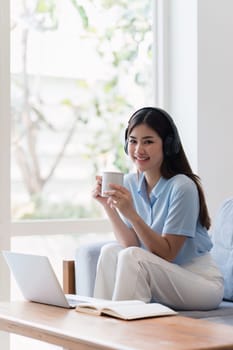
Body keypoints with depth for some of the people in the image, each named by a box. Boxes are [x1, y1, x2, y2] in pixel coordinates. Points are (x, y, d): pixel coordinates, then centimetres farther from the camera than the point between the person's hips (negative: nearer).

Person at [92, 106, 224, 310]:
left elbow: (167, 254, -19)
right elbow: (131, 244, -4)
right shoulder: (130, 183, 2)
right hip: (163, 277, 6)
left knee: (131, 257, -25)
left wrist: (131, 214, -29)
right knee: (110, 251, -14)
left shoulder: (182, 187, -19)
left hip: (202, 283, -6)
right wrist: (108, 206, -16)